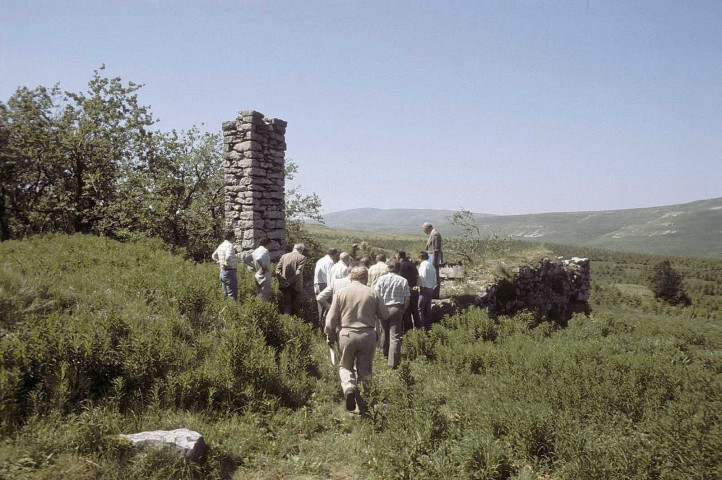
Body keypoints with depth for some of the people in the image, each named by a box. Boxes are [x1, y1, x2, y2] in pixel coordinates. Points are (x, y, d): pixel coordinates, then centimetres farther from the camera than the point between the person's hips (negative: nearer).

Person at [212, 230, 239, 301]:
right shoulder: (230, 245, -16)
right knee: (232, 295, -7)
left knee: (225, 294, 15)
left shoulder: (221, 245, 12)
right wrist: (226, 264, -17)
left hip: (222, 271, 9)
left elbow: (214, 256, 25)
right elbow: (228, 257, -33)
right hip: (230, 272, -9)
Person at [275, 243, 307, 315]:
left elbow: (277, 269, -1)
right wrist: (290, 282, -16)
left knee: (287, 304, 10)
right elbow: (298, 272, -17)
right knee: (294, 305, 14)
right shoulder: (302, 257, -6)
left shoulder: (284, 256, 6)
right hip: (295, 285, -3)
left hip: (284, 285, 3)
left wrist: (281, 281, -6)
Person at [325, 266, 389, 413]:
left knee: (345, 366, 18)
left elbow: (331, 318, -1)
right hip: (368, 336, 1)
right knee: (364, 370, 12)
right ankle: (361, 405, 14)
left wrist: (330, 336, 11)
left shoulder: (340, 293, -1)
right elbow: (385, 315, 4)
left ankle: (348, 387, -10)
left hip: (346, 335, 0)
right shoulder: (373, 293, -1)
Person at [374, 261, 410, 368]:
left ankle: (385, 354, 39)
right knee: (395, 336, -2)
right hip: (397, 309, -2)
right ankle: (393, 362, -6)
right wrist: (403, 310, 13)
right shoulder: (403, 281, -2)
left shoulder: (382, 278, -2)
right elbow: (407, 299, -2)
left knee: (385, 332, 20)